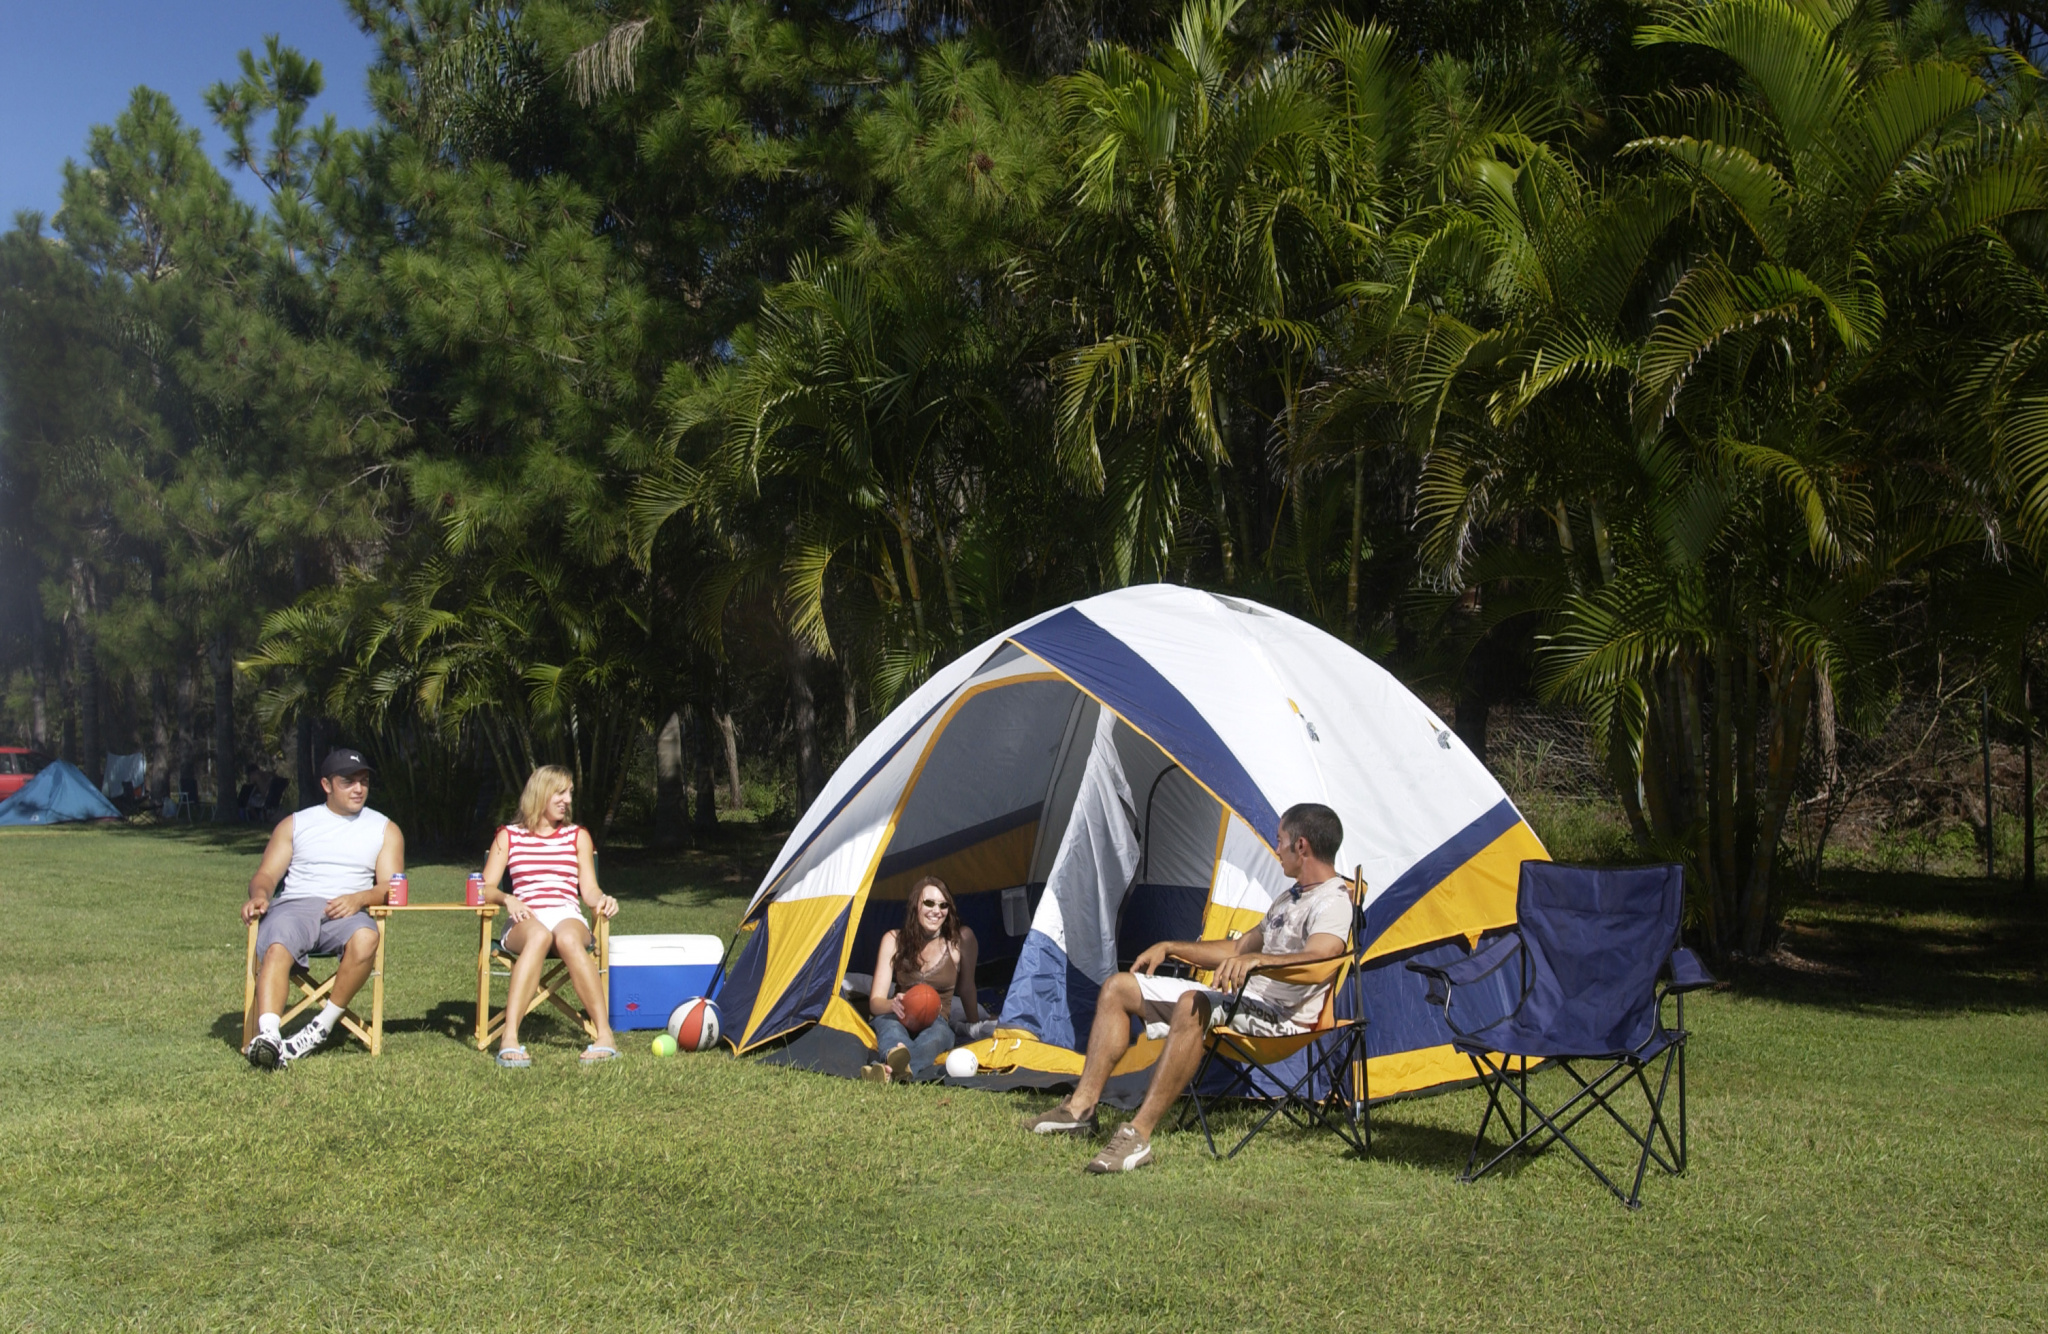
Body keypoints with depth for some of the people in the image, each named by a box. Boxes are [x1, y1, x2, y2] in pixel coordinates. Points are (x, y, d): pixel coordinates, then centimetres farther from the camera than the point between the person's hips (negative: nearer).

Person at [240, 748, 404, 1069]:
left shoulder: (384, 830, 18)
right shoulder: (295, 824, 22)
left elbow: (390, 887, 8)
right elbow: (265, 875, 15)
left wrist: (359, 898, -14)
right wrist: (259, 896, -10)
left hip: (347, 911, 0)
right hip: (294, 905, 0)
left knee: (365, 938, -36)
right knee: (276, 948, -34)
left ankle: (322, 1027, -27)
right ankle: (267, 1035, -51)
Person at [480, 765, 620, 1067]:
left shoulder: (578, 836, 23)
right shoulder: (509, 836, 18)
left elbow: (589, 889, 14)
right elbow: (485, 889, 10)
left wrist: (602, 900, -10)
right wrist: (506, 899, -13)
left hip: (568, 918, 1)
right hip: (525, 921, -1)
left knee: (567, 938, -38)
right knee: (539, 934, -39)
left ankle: (605, 1035, -43)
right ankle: (509, 1039, -49)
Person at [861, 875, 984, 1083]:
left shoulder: (962, 940, -4)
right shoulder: (894, 940, -3)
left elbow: (967, 990, 12)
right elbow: (875, 1002, -7)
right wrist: (892, 1004, -30)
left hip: (938, 1024, -1)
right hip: (900, 1022, 1)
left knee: (936, 1034, -39)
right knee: (887, 1020, -36)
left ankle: (890, 1070, -72)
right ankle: (897, 1054, -74)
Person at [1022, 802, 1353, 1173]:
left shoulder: (1332, 902, -11)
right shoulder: (1290, 899, 22)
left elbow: (1318, 956, -32)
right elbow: (1237, 949, 30)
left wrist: (1257, 958, -44)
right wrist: (1169, 948, 27)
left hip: (1279, 1016, -11)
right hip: (1240, 998, 11)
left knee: (1193, 1005, -42)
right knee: (1118, 988, 9)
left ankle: (1138, 1135, -40)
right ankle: (1081, 1107, 1)